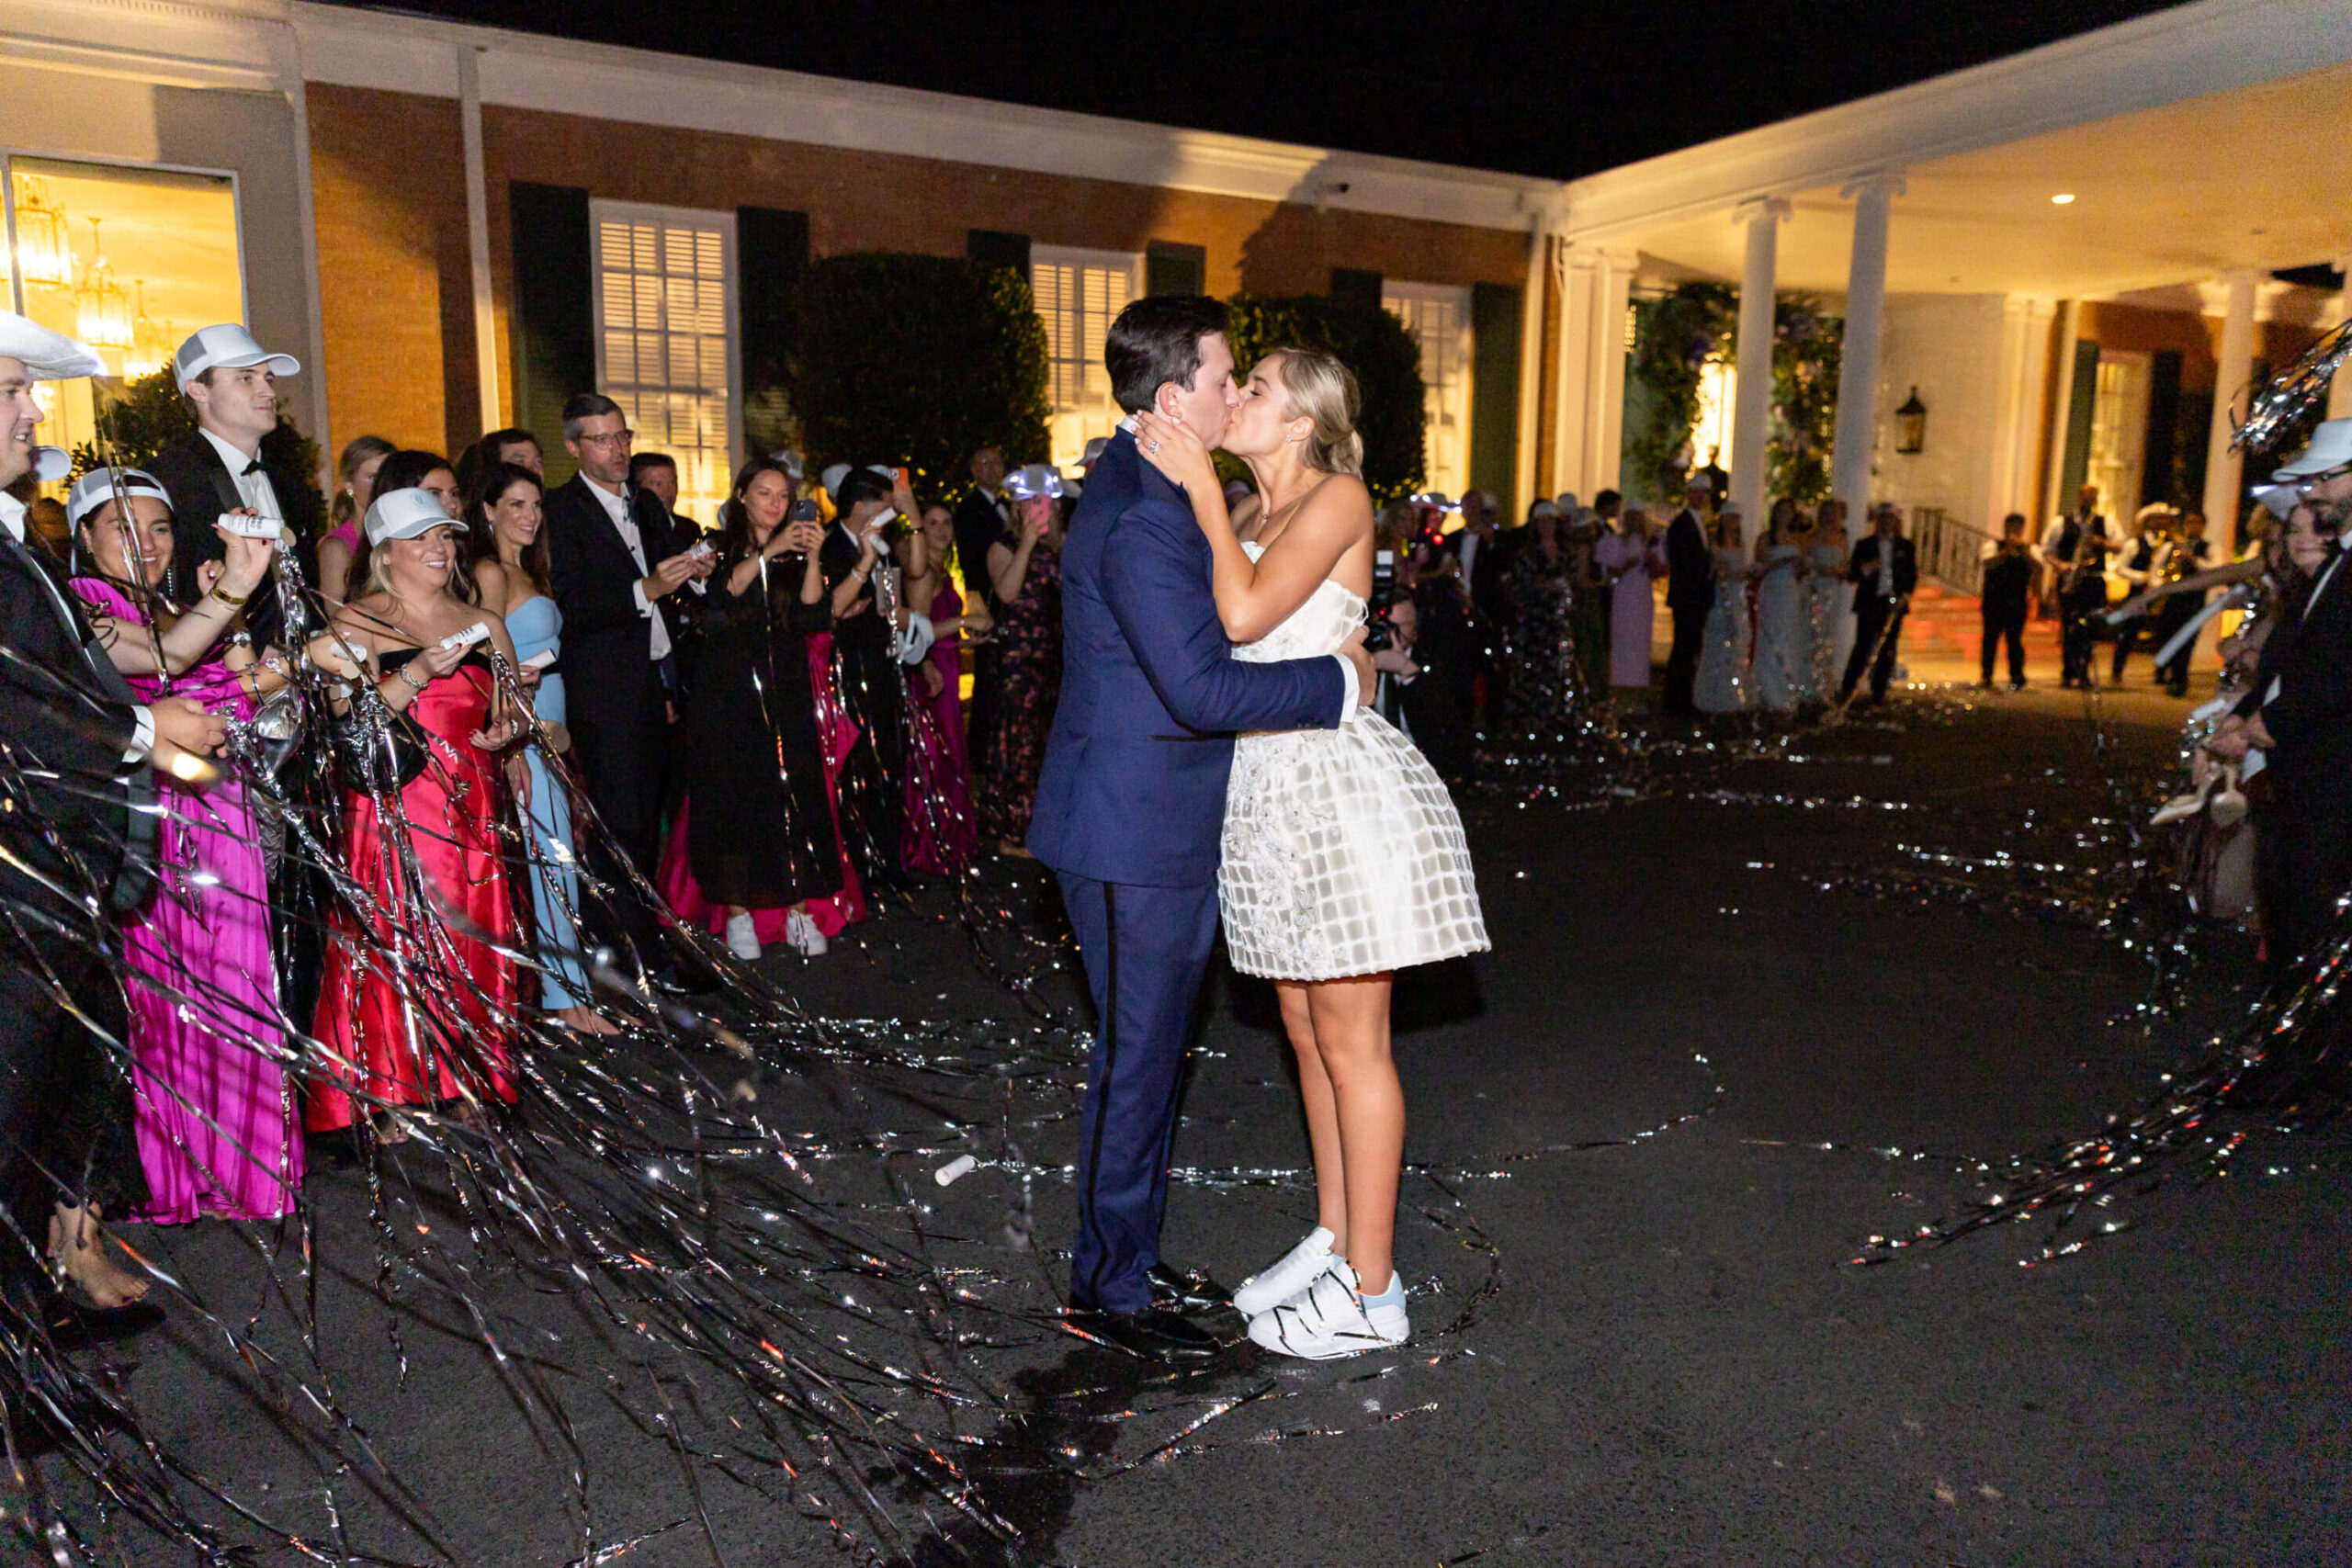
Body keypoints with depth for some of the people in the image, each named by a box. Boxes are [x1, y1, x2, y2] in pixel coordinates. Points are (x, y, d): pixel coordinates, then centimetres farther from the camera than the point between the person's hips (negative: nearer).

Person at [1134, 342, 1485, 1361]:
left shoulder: (1340, 496, -8)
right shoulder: (1252, 517, 17)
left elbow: (1246, 614, -20)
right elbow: (1222, 627, 5)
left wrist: (1201, 488, -11)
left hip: (1340, 787, -8)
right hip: (1272, 787, 9)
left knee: (1350, 1041, -2)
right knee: (1307, 1028, 15)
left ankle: (1369, 1294, 10)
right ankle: (1332, 1243, 29)